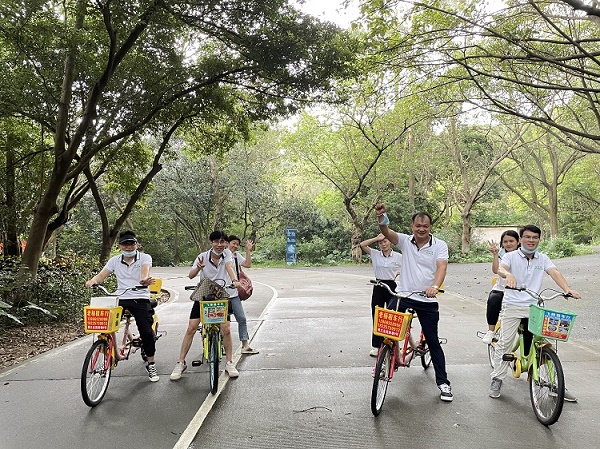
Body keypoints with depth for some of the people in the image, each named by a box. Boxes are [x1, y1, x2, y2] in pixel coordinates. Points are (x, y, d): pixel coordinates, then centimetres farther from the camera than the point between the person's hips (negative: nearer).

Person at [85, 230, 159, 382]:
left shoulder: (145, 257, 1)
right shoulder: (114, 260, 11)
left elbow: (145, 269, -20)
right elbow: (102, 275, -1)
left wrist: (144, 279, -44)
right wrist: (92, 281, -24)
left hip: (140, 299, -3)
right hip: (120, 298, 3)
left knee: (146, 332, -11)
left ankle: (151, 365, 9)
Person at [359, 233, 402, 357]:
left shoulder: (398, 257, -2)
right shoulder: (375, 254, 1)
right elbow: (362, 245, -9)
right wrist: (376, 238, -10)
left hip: (392, 287, -1)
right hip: (378, 287, 2)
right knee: (377, 316, 6)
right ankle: (376, 346, 17)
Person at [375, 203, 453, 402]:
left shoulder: (439, 245, -3)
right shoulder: (405, 241, 2)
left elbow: (441, 267, -18)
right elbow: (387, 232, -16)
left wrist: (435, 286, -37)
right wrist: (381, 218, -37)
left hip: (427, 301, -1)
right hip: (402, 296, 2)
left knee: (433, 342, 7)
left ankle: (443, 383, 20)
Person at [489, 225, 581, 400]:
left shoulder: (543, 259, 8)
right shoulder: (511, 256, -2)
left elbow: (554, 273, -7)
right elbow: (500, 268, -21)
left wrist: (567, 289, -27)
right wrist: (508, 275, -45)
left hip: (535, 306, 3)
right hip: (513, 305, -3)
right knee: (505, 342, -3)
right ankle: (497, 380, 8)